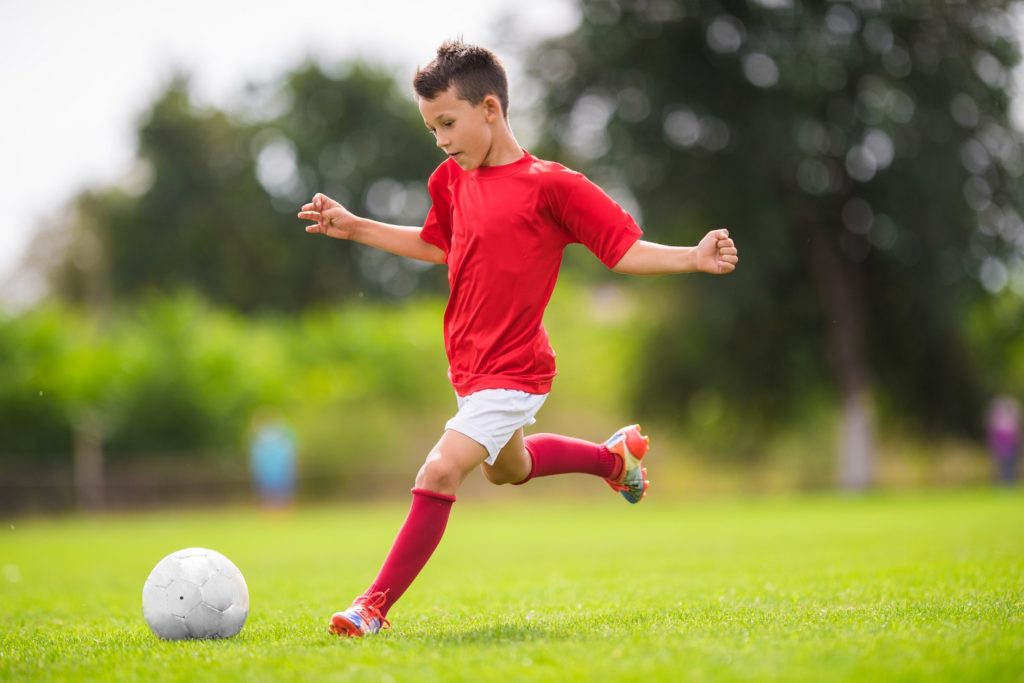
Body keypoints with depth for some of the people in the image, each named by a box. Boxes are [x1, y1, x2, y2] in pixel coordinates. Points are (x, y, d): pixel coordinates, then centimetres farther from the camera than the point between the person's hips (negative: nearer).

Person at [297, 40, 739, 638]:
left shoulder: (550, 185, -18)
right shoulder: (452, 181, 3)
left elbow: (626, 250, -13)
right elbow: (437, 246, 22)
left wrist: (693, 257, -28)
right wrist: (354, 228, 17)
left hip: (511, 374, -9)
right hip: (472, 366, 9)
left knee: (441, 472, -19)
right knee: (508, 468, 30)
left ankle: (376, 605, -10)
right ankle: (616, 455, 53)